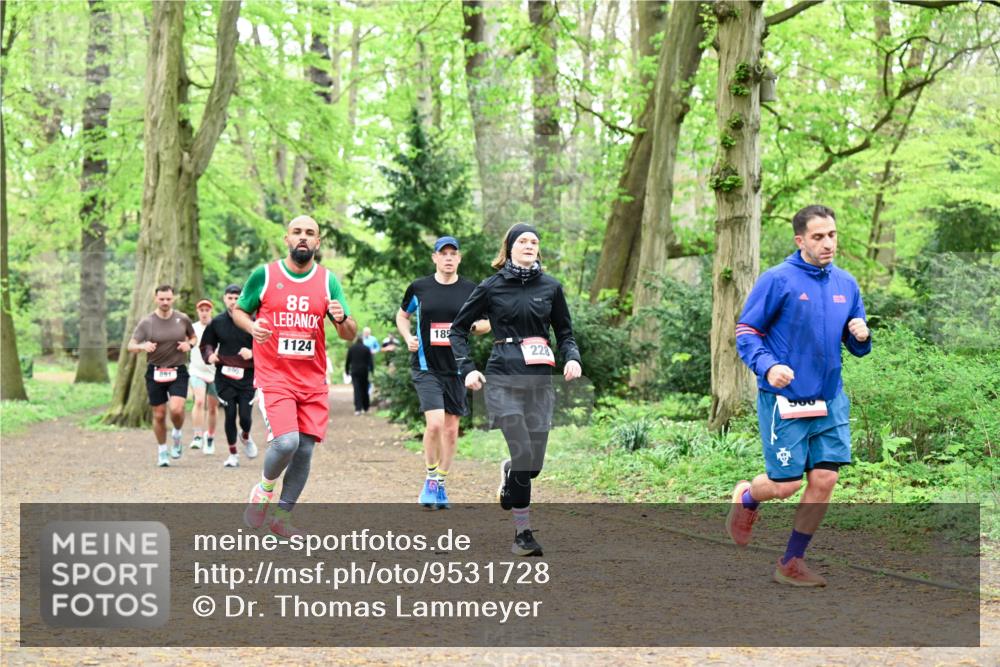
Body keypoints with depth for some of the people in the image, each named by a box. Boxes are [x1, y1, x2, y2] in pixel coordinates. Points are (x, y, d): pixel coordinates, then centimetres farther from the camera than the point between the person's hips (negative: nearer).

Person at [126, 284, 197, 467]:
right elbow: (131, 346, -3)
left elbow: (193, 337, 18)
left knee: (176, 409, -20)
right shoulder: (146, 322, -3)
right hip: (155, 372, 0)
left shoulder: (182, 319, 1)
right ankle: (162, 452, 22)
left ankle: (177, 435, 12)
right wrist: (142, 346, -26)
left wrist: (189, 344, -5)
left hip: (178, 371, 0)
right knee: (159, 415, 4)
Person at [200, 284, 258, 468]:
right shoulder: (216, 323, 5)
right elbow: (206, 345, 17)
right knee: (230, 415, 0)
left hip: (247, 377, -1)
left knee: (245, 416, -4)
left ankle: (245, 436, 32)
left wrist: (252, 353, -16)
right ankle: (233, 454, 16)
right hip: (224, 377, 1)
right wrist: (210, 355, -3)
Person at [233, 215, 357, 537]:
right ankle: (265, 488, 11)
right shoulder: (264, 275, 0)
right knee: (286, 442, -20)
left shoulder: (328, 281, 5)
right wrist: (251, 326, -10)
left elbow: (351, 335, 4)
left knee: (304, 450, 2)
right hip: (273, 378, -3)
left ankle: (282, 516, 18)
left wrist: (341, 319, -20)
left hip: (313, 382, 3)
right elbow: (238, 310, 12)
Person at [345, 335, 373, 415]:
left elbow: (348, 360, 3)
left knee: (357, 390, -4)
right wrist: (372, 370, 1)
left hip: (354, 371, -1)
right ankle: (365, 408, 18)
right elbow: (370, 360, -2)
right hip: (364, 371, 1)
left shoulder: (351, 348, 2)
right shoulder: (366, 348, 1)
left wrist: (347, 370, 10)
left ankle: (358, 408, -16)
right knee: (364, 390, 11)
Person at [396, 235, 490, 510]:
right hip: (425, 367, -2)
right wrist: (408, 338, -2)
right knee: (435, 422, -18)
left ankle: (440, 483, 23)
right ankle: (430, 479, 2)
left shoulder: (471, 290, 3)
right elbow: (402, 315, 16)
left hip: (457, 368, 2)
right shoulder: (419, 288, 1)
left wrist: (472, 325, -9)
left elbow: (486, 323, 14)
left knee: (451, 429, 6)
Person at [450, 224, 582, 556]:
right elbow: (458, 329, 10)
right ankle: (522, 532, -2)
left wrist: (572, 357, -3)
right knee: (524, 456, -15)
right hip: (504, 380, -3)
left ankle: (508, 472, 39)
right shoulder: (491, 287, 3)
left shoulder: (551, 287, 9)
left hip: (540, 381, 3)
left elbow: (565, 331, 18)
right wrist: (467, 369, -2)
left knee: (534, 463, 2)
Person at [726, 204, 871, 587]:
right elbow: (746, 331, -6)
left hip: (829, 400, 5)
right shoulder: (778, 280, -9)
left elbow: (857, 347, 16)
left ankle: (792, 564, 14)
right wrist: (767, 367, -22)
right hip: (784, 400, -5)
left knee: (824, 480, -1)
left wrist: (861, 336, -7)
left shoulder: (846, 284, 8)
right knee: (785, 485, -3)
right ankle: (746, 498, 34)